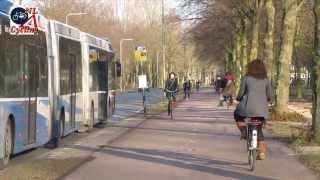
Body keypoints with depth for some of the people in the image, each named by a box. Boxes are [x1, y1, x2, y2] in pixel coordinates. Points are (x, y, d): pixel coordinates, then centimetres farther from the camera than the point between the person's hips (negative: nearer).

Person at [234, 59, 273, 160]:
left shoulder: (246, 78, 2)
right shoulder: (266, 80, 8)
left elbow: (241, 94, 3)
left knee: (238, 115, 30)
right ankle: (262, 153, 10)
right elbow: (270, 97, 7)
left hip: (248, 106, -3)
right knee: (259, 129, 19)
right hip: (262, 109, 3)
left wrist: (238, 99, 25)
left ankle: (244, 132, 7)